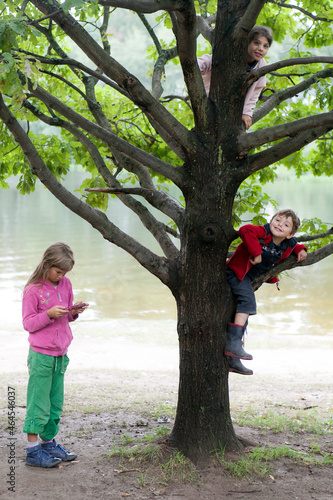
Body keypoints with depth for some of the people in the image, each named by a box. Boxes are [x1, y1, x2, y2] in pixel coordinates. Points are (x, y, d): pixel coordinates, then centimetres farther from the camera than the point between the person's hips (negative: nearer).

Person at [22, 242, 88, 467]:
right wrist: (49, 314, -24)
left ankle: (49, 443, 26)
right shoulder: (33, 290, -11)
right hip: (41, 355, -6)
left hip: (61, 354, 6)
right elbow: (28, 323, -10)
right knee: (39, 403, -2)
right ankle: (32, 451, 6)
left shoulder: (65, 284, 8)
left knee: (56, 402, 13)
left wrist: (74, 311, -4)